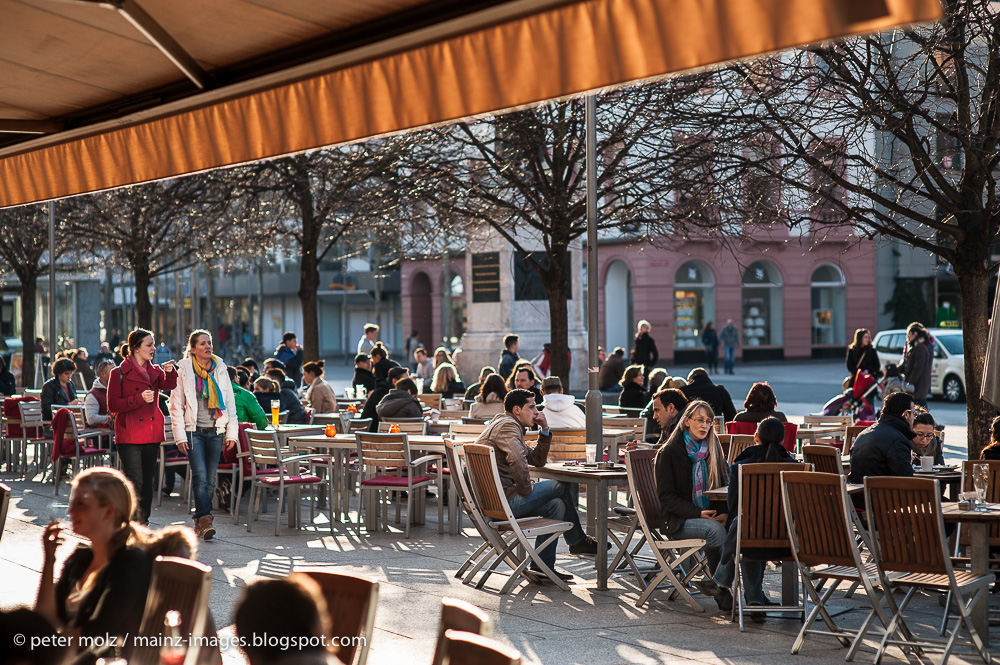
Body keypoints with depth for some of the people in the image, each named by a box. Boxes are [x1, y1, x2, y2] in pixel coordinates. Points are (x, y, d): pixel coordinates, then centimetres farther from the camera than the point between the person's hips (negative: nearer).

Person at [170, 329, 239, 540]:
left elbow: (230, 402, 13)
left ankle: (200, 522, 15)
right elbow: (176, 406, -1)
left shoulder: (220, 369, 9)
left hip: (215, 431, 4)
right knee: (200, 477, -15)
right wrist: (180, 436, -7)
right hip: (194, 431, -3)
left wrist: (232, 432, 6)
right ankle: (205, 520, -18)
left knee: (210, 480, 5)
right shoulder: (183, 370, -1)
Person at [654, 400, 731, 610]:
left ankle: (708, 580, -16)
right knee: (716, 530, -33)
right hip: (676, 521, -4)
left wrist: (724, 511, -10)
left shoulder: (713, 449, 12)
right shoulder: (668, 453, -2)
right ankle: (718, 584, -14)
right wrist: (698, 514, -20)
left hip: (711, 516, 5)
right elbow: (666, 496, -7)